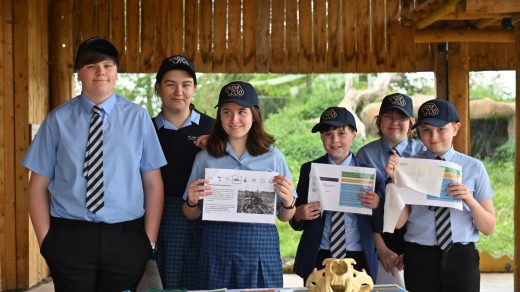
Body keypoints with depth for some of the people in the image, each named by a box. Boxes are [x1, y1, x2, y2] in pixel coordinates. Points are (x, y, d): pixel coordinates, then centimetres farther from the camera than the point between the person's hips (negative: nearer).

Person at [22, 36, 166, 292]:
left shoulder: (138, 117, 1)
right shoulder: (58, 119, 0)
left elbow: (153, 184, 1)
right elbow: (38, 185, 3)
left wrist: (149, 241, -5)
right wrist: (45, 240, -4)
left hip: (125, 239, 1)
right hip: (69, 237, 0)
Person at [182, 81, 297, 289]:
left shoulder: (273, 157, 4)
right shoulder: (205, 158, 5)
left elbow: (285, 217, 8)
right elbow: (191, 216, 10)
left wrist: (287, 200, -13)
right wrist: (192, 201, -10)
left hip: (261, 248, 0)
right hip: (217, 249, 0)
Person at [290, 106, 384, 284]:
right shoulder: (309, 170, 3)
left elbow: (380, 227, 2)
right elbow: (296, 223, 8)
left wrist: (377, 206, -16)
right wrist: (299, 215, -13)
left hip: (358, 260, 0)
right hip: (317, 260, 1)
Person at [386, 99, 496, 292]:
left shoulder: (474, 168, 2)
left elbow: (489, 228, 3)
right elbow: (398, 222, -5)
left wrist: (470, 200, -15)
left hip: (461, 256, 1)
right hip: (419, 256, 0)